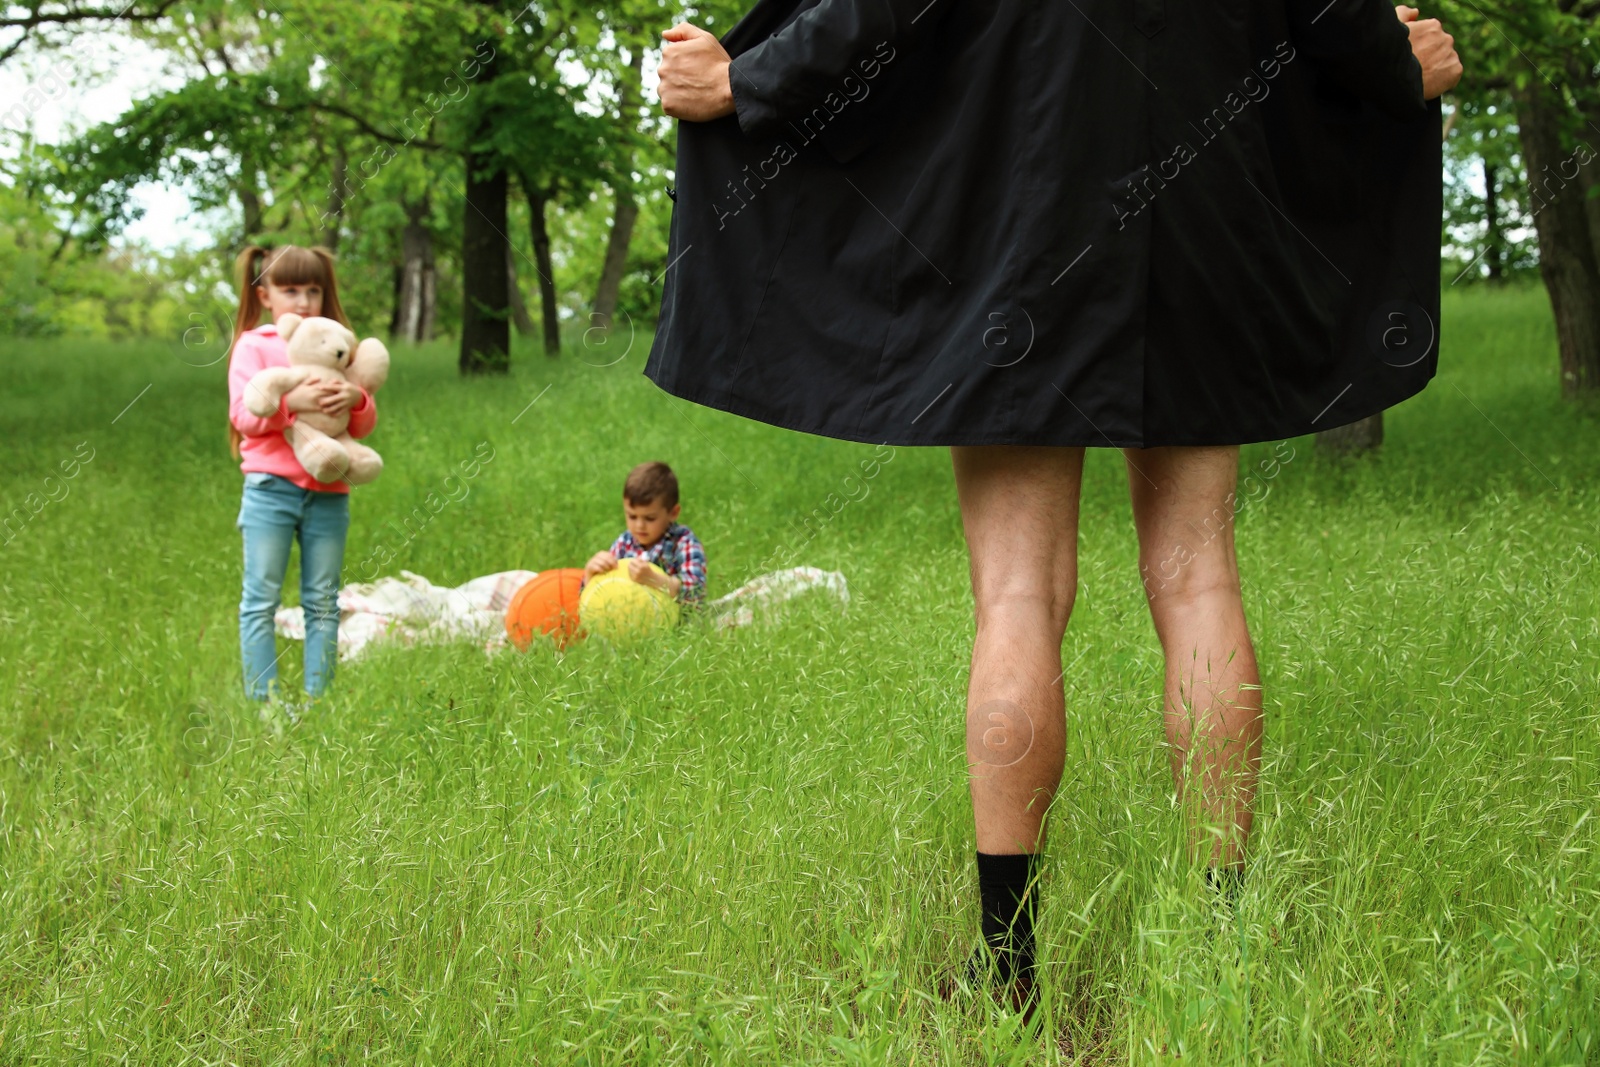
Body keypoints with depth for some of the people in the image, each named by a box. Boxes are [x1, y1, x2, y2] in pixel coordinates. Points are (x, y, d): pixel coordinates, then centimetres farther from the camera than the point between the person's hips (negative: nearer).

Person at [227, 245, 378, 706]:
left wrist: (355, 399, -12)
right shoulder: (253, 345, 5)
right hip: (271, 489, -3)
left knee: (323, 603, 4)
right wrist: (292, 402, -23)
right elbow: (244, 415, -7)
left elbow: (366, 424, 10)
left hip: (328, 493, 3)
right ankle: (263, 701, 1)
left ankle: (318, 700, 8)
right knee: (261, 599, -2)